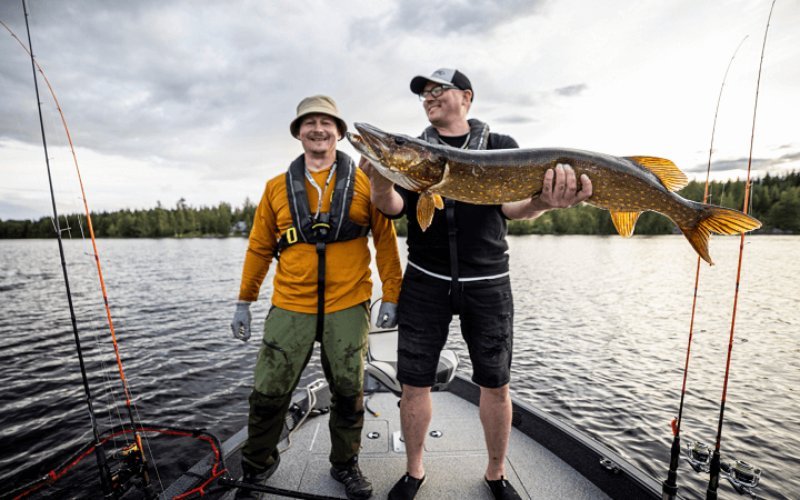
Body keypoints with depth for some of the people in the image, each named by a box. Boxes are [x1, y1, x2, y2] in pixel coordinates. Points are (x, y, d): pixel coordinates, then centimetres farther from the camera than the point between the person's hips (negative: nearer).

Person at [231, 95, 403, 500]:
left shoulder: (365, 183, 1)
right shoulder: (278, 187, 6)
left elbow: (385, 241, 1)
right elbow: (259, 247, 9)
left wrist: (391, 295, -2)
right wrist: (244, 302, 12)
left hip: (348, 307, -1)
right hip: (290, 307, 1)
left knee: (348, 393, 13)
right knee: (268, 392, 9)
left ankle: (345, 464, 38)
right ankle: (256, 466, 37)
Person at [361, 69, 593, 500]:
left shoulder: (501, 146, 7)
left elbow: (512, 208, -6)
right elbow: (394, 207, -4)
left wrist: (543, 201, -28)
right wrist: (381, 183, -26)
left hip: (488, 282, 0)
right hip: (425, 281, 1)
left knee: (496, 384, 9)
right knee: (414, 382, 6)